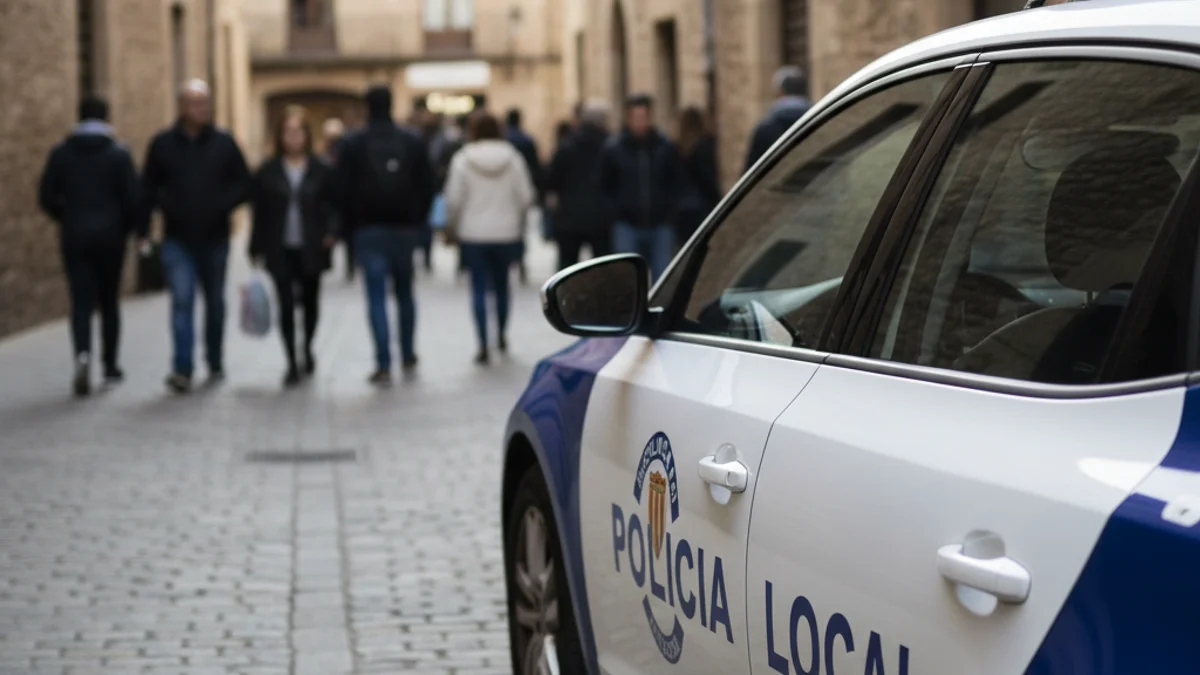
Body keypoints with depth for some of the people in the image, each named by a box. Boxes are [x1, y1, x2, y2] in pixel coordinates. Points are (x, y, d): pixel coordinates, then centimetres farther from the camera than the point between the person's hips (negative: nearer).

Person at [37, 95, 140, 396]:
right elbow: (133, 198, -9)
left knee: (81, 302, -1)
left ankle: (83, 353, -26)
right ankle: (110, 366, 18)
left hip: (74, 238, 1)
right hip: (110, 237, -1)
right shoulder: (118, 153, -4)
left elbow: (46, 197, 0)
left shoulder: (61, 153, 1)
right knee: (109, 302, 12)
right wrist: (126, 228, 7)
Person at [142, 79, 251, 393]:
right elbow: (148, 188, 7)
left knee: (215, 301, 13)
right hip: (177, 239, -1)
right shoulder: (163, 144, 2)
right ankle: (183, 370, -20)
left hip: (214, 238, 2)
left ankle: (215, 363, 29)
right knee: (182, 299, -14)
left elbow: (244, 185, 4)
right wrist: (144, 227, -1)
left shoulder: (224, 144, 2)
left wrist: (221, 206, -13)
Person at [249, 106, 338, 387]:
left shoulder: (322, 170, 1)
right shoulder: (268, 172, 2)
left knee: (310, 301, 13)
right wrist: (257, 250, 2)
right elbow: (260, 213, 4)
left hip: (311, 249, 1)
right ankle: (292, 363, -1)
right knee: (286, 304, -7)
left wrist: (331, 232, -16)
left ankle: (307, 348, 40)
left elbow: (332, 206, 2)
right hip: (280, 250, 0)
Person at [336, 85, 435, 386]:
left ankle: (384, 364, -11)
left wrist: (350, 226, 5)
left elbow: (345, 190, -5)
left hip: (370, 229, -2)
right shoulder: (413, 142, 3)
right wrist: (419, 221, 11)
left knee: (376, 297, -4)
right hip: (405, 228, 2)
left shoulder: (354, 145, -4)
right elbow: (427, 186, 3)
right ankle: (408, 355, 24)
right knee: (405, 292, 17)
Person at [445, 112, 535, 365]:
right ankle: (502, 336, 30)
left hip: (474, 233, -2)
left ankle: (483, 346, -6)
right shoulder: (512, 157, -3)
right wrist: (517, 220, 13)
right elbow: (526, 196, -4)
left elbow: (454, 199, -7)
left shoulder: (463, 159, -7)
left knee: (479, 288, 1)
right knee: (502, 285, 18)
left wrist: (454, 227, 8)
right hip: (507, 232, 2)